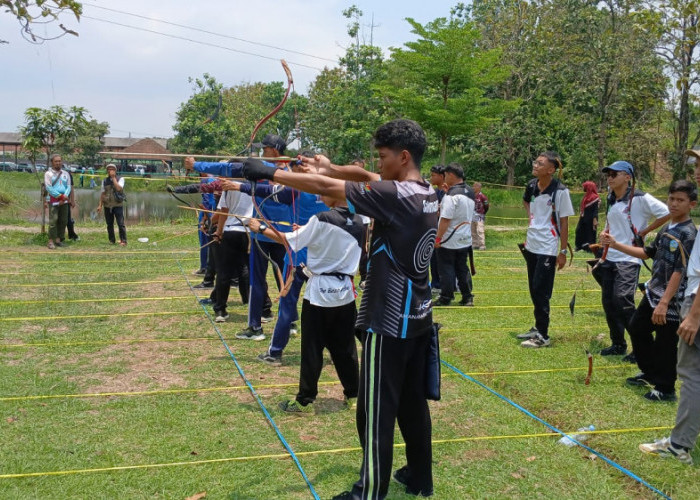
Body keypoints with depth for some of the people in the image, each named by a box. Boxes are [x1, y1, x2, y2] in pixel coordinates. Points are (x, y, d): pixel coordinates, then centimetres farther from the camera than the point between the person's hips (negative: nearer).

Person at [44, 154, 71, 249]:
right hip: (53, 201, -4)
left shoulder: (65, 173, 14)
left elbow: (69, 186, 7)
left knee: (63, 221, 4)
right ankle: (51, 241, -9)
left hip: (64, 201, 4)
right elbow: (48, 188, -8)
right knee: (53, 220, -11)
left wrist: (65, 196, -10)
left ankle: (58, 239, 14)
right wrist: (60, 196, -13)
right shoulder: (48, 174, 1)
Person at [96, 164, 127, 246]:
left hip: (118, 205, -4)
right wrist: (100, 205, 7)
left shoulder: (120, 179, 2)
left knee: (120, 223, -9)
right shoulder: (105, 181, 12)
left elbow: (119, 188, -17)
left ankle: (123, 241, -6)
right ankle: (112, 240, 16)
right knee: (109, 224, 7)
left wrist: (113, 178, -12)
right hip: (107, 206, 4)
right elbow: (102, 193, 13)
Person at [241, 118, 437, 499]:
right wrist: (330, 167, 4)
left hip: (389, 322, -9)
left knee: (376, 411, 2)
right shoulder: (426, 193, 5)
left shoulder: (396, 195, -21)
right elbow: (364, 176, 14)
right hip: (418, 319, 9)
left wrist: (269, 173, -13)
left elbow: (325, 188, -20)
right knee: (413, 402, 19)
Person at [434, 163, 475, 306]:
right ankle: (467, 297, 15)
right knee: (462, 269, 14)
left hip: (449, 241, -8)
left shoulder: (451, 195, -19)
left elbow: (445, 219, -24)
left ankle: (446, 298, 7)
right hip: (465, 239, 8)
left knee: (447, 269, 1)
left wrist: (438, 238, -19)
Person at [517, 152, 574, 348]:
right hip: (531, 245, 7)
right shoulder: (531, 185, 3)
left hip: (548, 249, -7)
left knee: (541, 291, -6)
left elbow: (564, 222, -12)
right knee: (534, 290, 15)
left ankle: (543, 336, 2)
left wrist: (563, 251, -12)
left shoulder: (560, 191, -15)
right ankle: (538, 328, 28)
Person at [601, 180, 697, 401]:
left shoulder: (689, 234, -17)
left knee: (665, 345, -1)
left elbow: (680, 272, -22)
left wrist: (664, 303, -25)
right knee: (637, 328, 20)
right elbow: (648, 253, 19)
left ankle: (665, 389, 14)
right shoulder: (666, 230, 9)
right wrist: (615, 244, 12)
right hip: (652, 293, 9)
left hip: (672, 299, -9)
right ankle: (650, 373, 38)